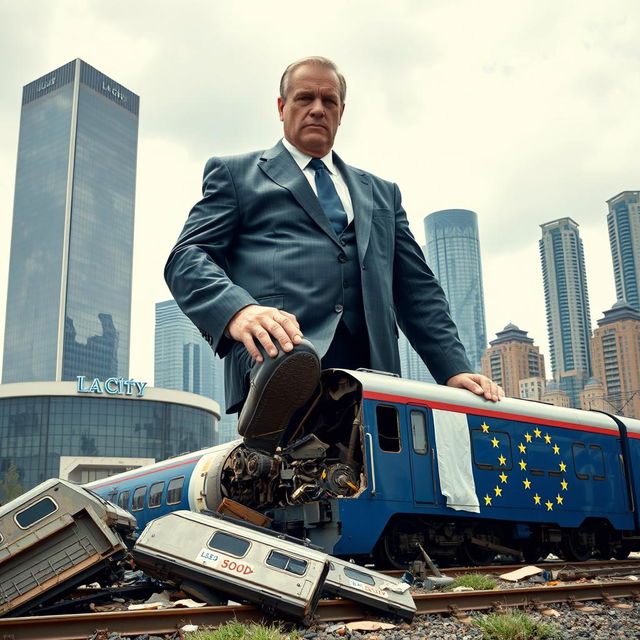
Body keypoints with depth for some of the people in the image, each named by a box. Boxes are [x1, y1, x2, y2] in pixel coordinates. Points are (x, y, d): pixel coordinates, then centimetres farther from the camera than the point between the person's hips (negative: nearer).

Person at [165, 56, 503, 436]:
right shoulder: (235, 173, 21)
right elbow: (187, 259, 7)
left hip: (367, 366, 5)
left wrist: (455, 369, 11)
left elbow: (418, 290, 27)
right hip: (277, 351, -4)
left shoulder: (382, 193, 32)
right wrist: (238, 310, -15)